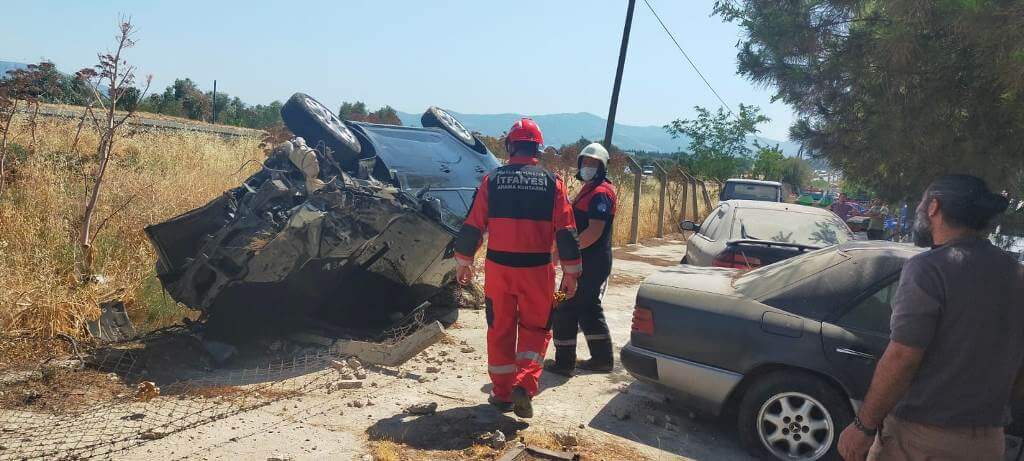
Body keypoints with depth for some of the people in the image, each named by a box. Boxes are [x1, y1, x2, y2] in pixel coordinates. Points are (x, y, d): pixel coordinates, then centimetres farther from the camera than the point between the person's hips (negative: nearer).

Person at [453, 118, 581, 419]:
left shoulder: (492, 180, -1)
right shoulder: (552, 183, -1)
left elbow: (473, 226, 1)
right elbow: (566, 232, -4)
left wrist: (464, 262, 13)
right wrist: (571, 272, 3)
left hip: (498, 267, 1)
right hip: (537, 269, 0)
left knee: (500, 329, 13)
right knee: (535, 328, 13)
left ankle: (503, 393, 20)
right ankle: (525, 385, -6)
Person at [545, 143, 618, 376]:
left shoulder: (600, 192, -15)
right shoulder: (590, 189, 18)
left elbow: (594, 231, -24)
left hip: (590, 263, -10)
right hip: (592, 262, 10)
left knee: (566, 309, -4)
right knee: (588, 309, 17)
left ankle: (564, 362, 4)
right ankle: (603, 359, 25)